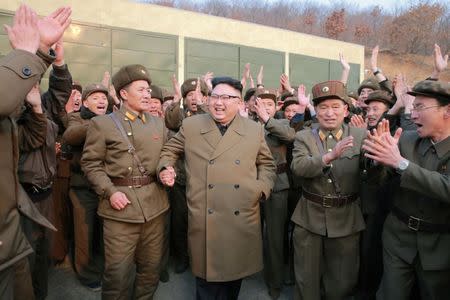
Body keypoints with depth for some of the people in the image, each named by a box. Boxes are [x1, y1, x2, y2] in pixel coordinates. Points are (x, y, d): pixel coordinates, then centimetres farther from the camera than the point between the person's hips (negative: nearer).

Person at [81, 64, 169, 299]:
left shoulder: (158, 123, 13)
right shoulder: (102, 124, 1)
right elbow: (90, 163, -1)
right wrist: (110, 191, -12)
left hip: (155, 203, 4)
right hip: (121, 204, -3)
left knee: (151, 267, 14)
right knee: (117, 271, 3)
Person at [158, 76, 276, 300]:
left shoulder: (254, 130, 4)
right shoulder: (190, 126, 2)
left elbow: (267, 164, 13)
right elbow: (169, 150, 16)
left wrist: (262, 187, -3)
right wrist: (165, 168, -3)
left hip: (242, 220, 2)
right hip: (204, 221, -1)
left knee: (235, 272, 19)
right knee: (207, 276, 11)